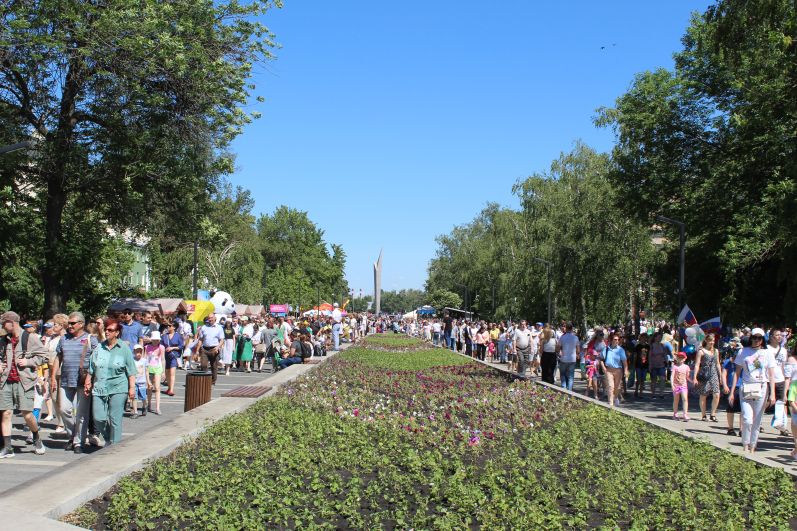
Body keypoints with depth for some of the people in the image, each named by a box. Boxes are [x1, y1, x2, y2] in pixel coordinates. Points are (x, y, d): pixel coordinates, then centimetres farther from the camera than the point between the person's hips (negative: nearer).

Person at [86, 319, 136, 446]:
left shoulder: (124, 348, -1)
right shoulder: (99, 347, 9)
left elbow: (131, 371, -2)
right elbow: (91, 369, 16)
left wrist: (132, 387, -7)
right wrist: (87, 383, 13)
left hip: (118, 389, -4)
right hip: (99, 389, 4)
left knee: (115, 419, -2)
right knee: (98, 418, 1)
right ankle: (108, 439, 26)